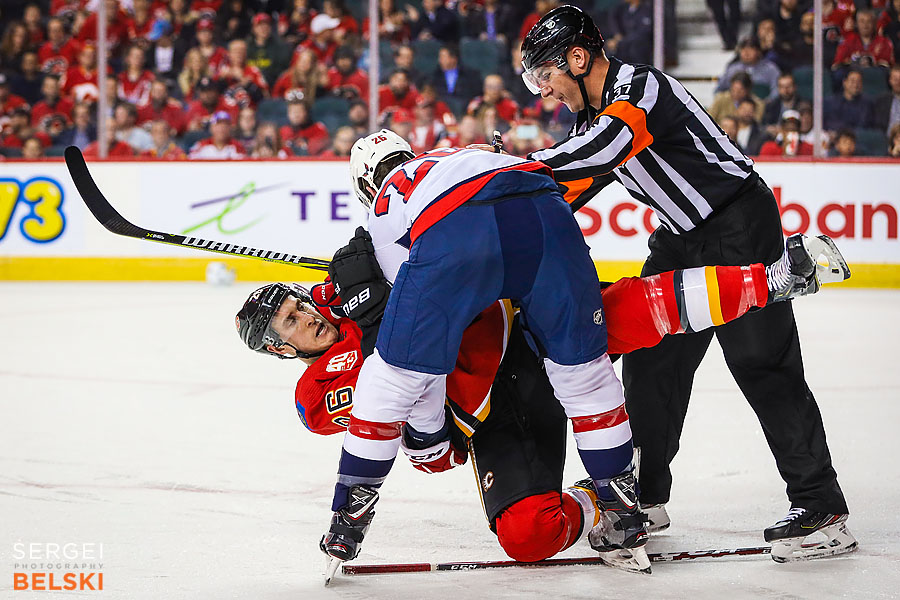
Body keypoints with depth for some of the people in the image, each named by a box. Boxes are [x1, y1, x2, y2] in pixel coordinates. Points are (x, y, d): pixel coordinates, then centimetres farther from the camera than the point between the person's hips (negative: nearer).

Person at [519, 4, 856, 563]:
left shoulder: (642, 87, -20)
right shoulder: (594, 114, 10)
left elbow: (606, 149, -38)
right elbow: (569, 186, 13)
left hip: (742, 225, -10)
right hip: (684, 236, 10)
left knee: (760, 363, -12)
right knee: (651, 358, 9)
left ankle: (823, 511, -11)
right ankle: (645, 494, 21)